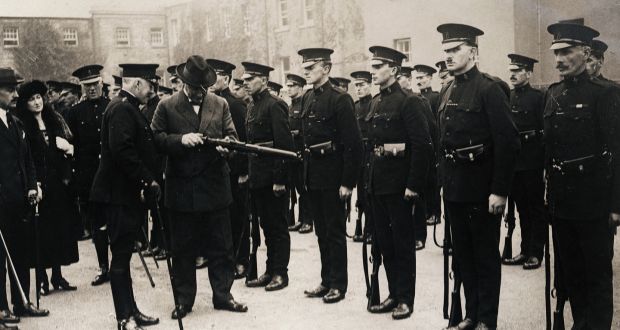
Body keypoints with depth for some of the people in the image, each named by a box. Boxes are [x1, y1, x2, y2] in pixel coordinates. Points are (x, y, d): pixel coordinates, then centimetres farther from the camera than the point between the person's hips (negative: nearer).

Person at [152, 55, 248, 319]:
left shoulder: (220, 104, 9)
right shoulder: (166, 107, 1)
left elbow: (232, 135, 7)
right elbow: (155, 139, -5)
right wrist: (181, 139, -20)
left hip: (215, 187, 2)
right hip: (181, 190, -2)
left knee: (221, 247, 8)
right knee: (183, 249, 7)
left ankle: (222, 295, 21)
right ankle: (184, 300, 20)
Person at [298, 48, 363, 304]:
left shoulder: (340, 99, -12)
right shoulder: (307, 98, 10)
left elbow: (353, 144, -15)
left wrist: (348, 182, -18)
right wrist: (305, 171, 7)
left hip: (332, 173, -7)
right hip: (312, 174, 7)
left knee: (335, 231, 2)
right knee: (321, 231, 14)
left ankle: (338, 284, 13)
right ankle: (326, 280, 25)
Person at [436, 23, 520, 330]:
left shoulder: (489, 89, -11)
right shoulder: (446, 92, 11)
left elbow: (507, 141, -16)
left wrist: (499, 191, -19)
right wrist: (444, 180, 9)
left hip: (481, 187, -7)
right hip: (453, 187, 7)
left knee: (486, 256, 4)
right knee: (463, 254, 14)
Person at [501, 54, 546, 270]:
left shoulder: (538, 98, -6)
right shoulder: (506, 98, 10)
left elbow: (545, 133, -10)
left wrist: (546, 165, -14)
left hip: (532, 163, -5)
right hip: (513, 162, 5)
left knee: (536, 208, 4)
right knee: (522, 209, 13)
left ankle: (536, 253, 11)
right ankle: (525, 251, 21)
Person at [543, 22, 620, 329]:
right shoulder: (552, 94, 8)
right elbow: (549, 147, 10)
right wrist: (547, 192, 8)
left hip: (593, 200, -6)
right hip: (560, 197, 6)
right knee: (570, 269, 15)